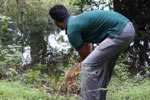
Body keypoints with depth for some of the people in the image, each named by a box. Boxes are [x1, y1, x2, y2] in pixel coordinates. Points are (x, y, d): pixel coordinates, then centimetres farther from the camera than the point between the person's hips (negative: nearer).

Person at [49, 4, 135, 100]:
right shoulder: (78, 19, 22)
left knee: (88, 66, -7)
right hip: (127, 28, 10)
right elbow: (88, 50, 31)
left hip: (120, 33, -10)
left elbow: (85, 55, 4)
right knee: (102, 67, 20)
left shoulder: (72, 30, -7)